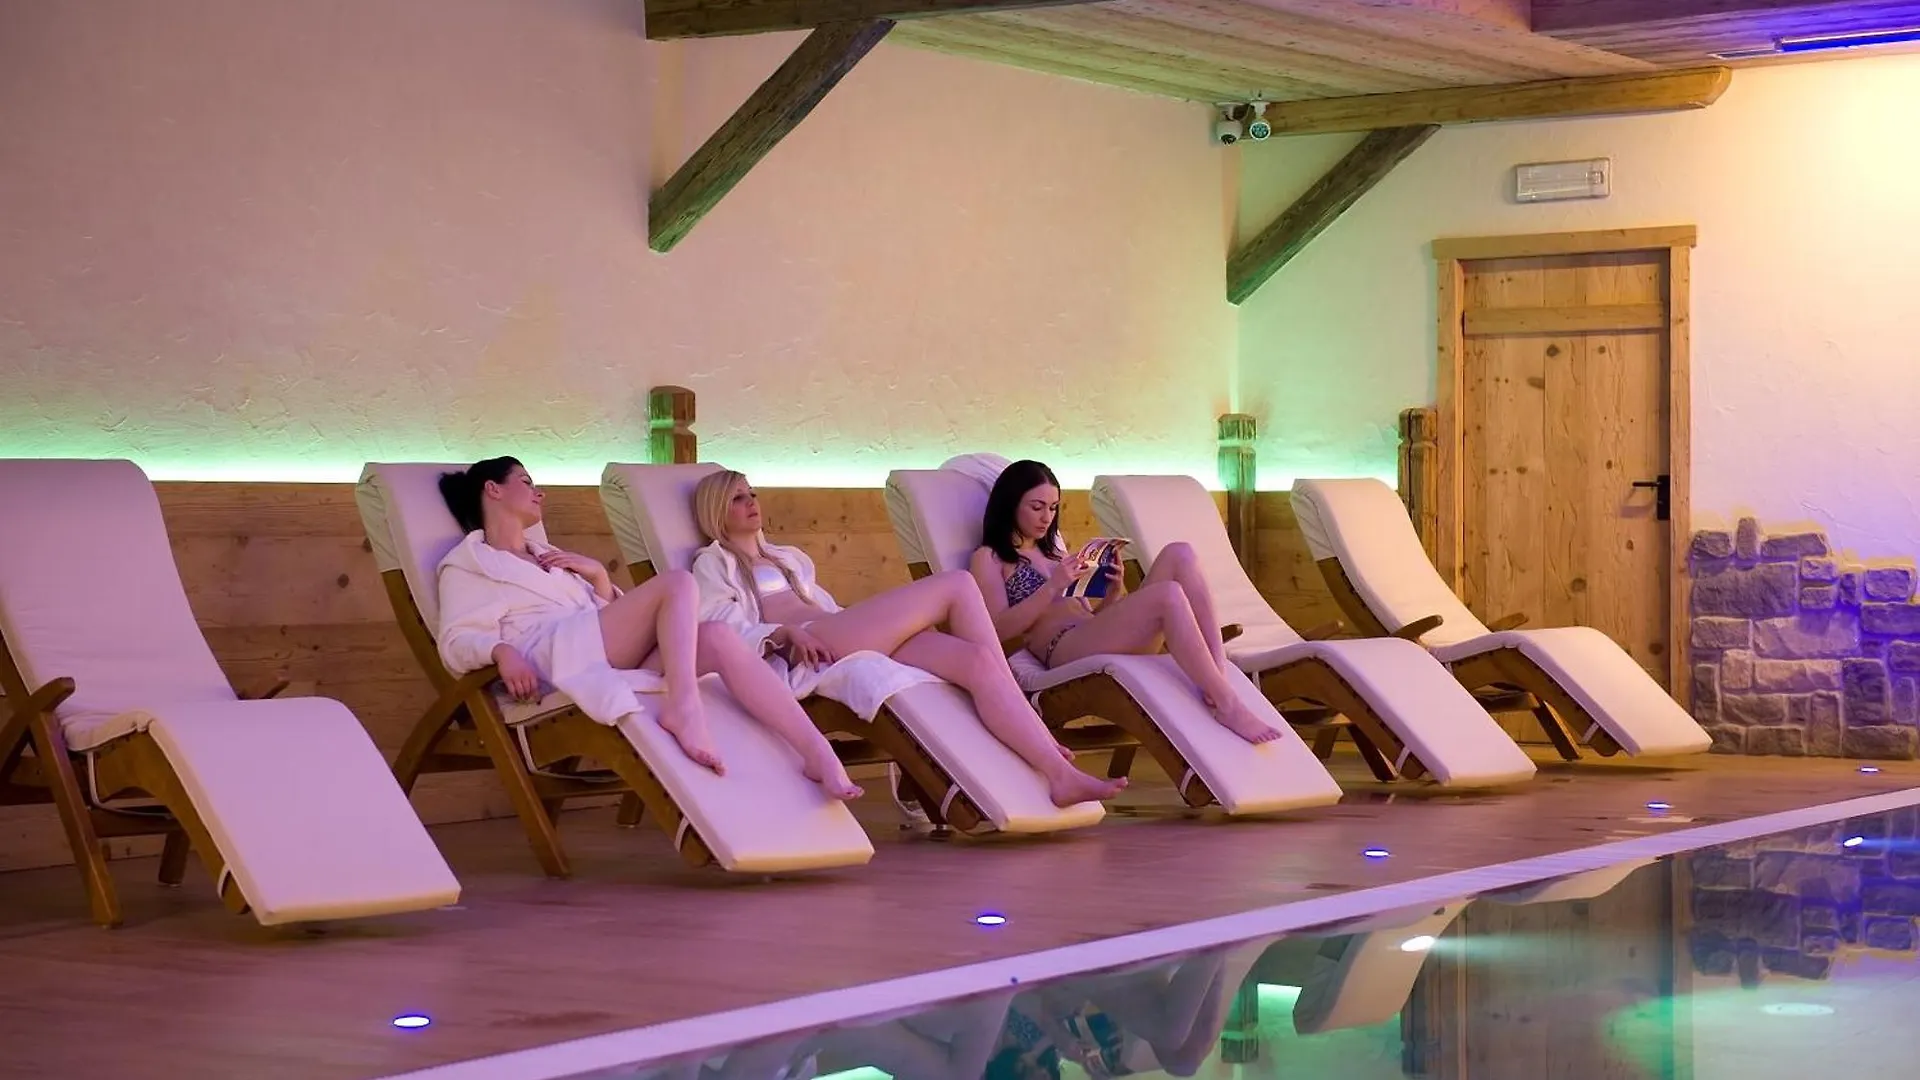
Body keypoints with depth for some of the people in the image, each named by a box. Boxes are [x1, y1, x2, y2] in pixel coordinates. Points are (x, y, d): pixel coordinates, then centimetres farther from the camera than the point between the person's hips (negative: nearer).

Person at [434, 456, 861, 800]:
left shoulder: (547, 554, 38)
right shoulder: (466, 563, 16)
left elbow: (611, 613, 31)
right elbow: (456, 643, -2)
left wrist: (598, 576, 12)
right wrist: (501, 651, -23)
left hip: (614, 658, 6)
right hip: (554, 656, -6)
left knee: (719, 639, -22)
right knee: (678, 583, -23)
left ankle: (817, 751, -39)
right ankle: (684, 707, -45)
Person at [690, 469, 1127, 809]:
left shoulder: (789, 558, 39)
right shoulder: (714, 563, 16)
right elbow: (720, 632, -1)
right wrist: (785, 633, -18)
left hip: (860, 643, 7)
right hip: (814, 649, -7)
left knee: (978, 660, -21)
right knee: (956, 585, -16)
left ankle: (1059, 771, -34)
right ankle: (1041, 734, -20)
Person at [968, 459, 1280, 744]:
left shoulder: (1053, 550, 32)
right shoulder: (989, 559, 9)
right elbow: (999, 629, -7)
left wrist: (1115, 590, 5)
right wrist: (1053, 586, -13)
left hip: (1104, 639, 8)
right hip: (1064, 649, -8)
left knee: (1179, 555, -14)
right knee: (1169, 595, -31)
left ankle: (1219, 671, -26)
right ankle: (1226, 706, -35)